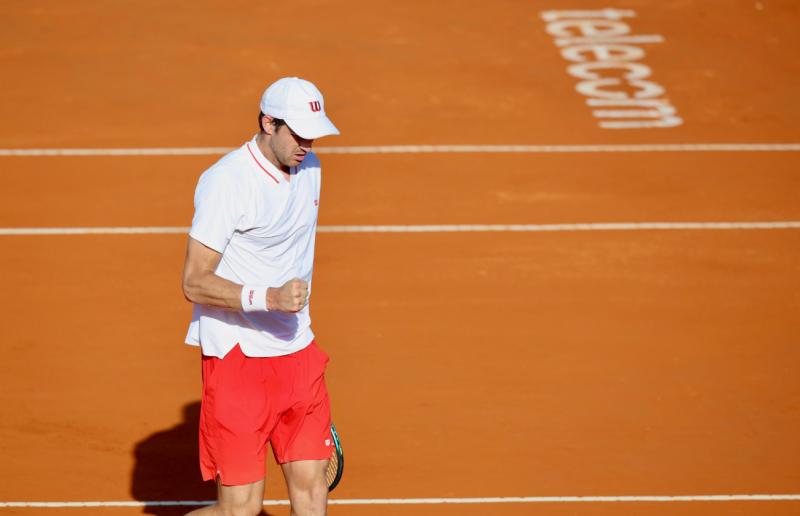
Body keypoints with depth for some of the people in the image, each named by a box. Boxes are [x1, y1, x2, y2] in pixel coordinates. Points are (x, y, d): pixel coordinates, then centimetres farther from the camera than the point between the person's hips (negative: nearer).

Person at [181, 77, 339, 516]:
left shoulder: (309, 169, 8)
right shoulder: (226, 182, -17)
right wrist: (270, 298, -30)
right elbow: (194, 283, -18)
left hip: (297, 352, 7)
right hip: (238, 357, -7)